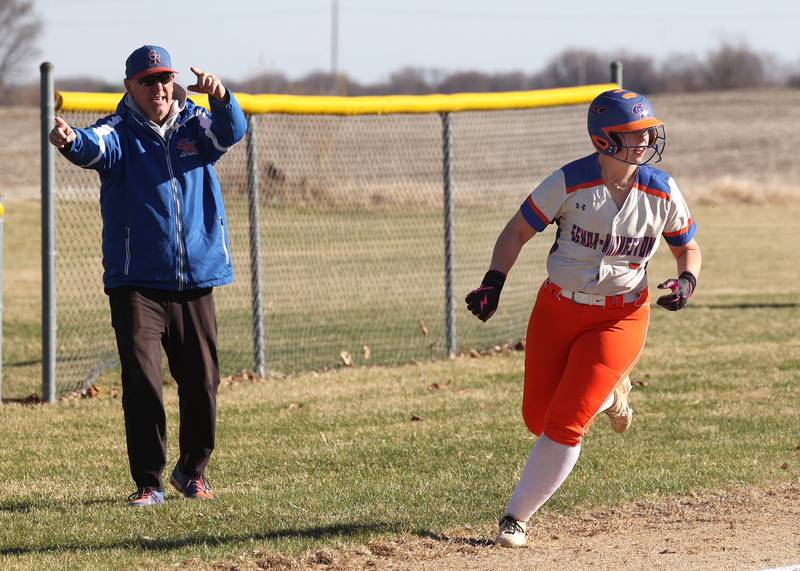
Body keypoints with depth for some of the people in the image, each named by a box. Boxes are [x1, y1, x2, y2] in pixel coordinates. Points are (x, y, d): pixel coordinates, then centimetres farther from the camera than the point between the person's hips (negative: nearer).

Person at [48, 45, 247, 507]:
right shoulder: (120, 132, -1)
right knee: (142, 381, -11)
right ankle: (149, 482, -2)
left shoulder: (196, 126, 7)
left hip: (197, 282, 3)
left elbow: (232, 130, -13)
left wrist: (220, 98, -36)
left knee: (202, 381, 7)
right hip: (136, 285, -2)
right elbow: (97, 148, -24)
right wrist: (71, 141, -48)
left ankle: (193, 469, 28)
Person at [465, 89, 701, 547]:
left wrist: (687, 280, -14)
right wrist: (494, 282, -19)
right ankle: (607, 396, 38)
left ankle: (517, 517, 3)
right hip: (557, 311, 1)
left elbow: (688, 248, 8)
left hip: (621, 317, -1)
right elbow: (517, 231, -4)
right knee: (538, 419, 7)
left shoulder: (662, 192, -8)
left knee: (564, 424, -12)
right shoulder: (569, 183, -13)